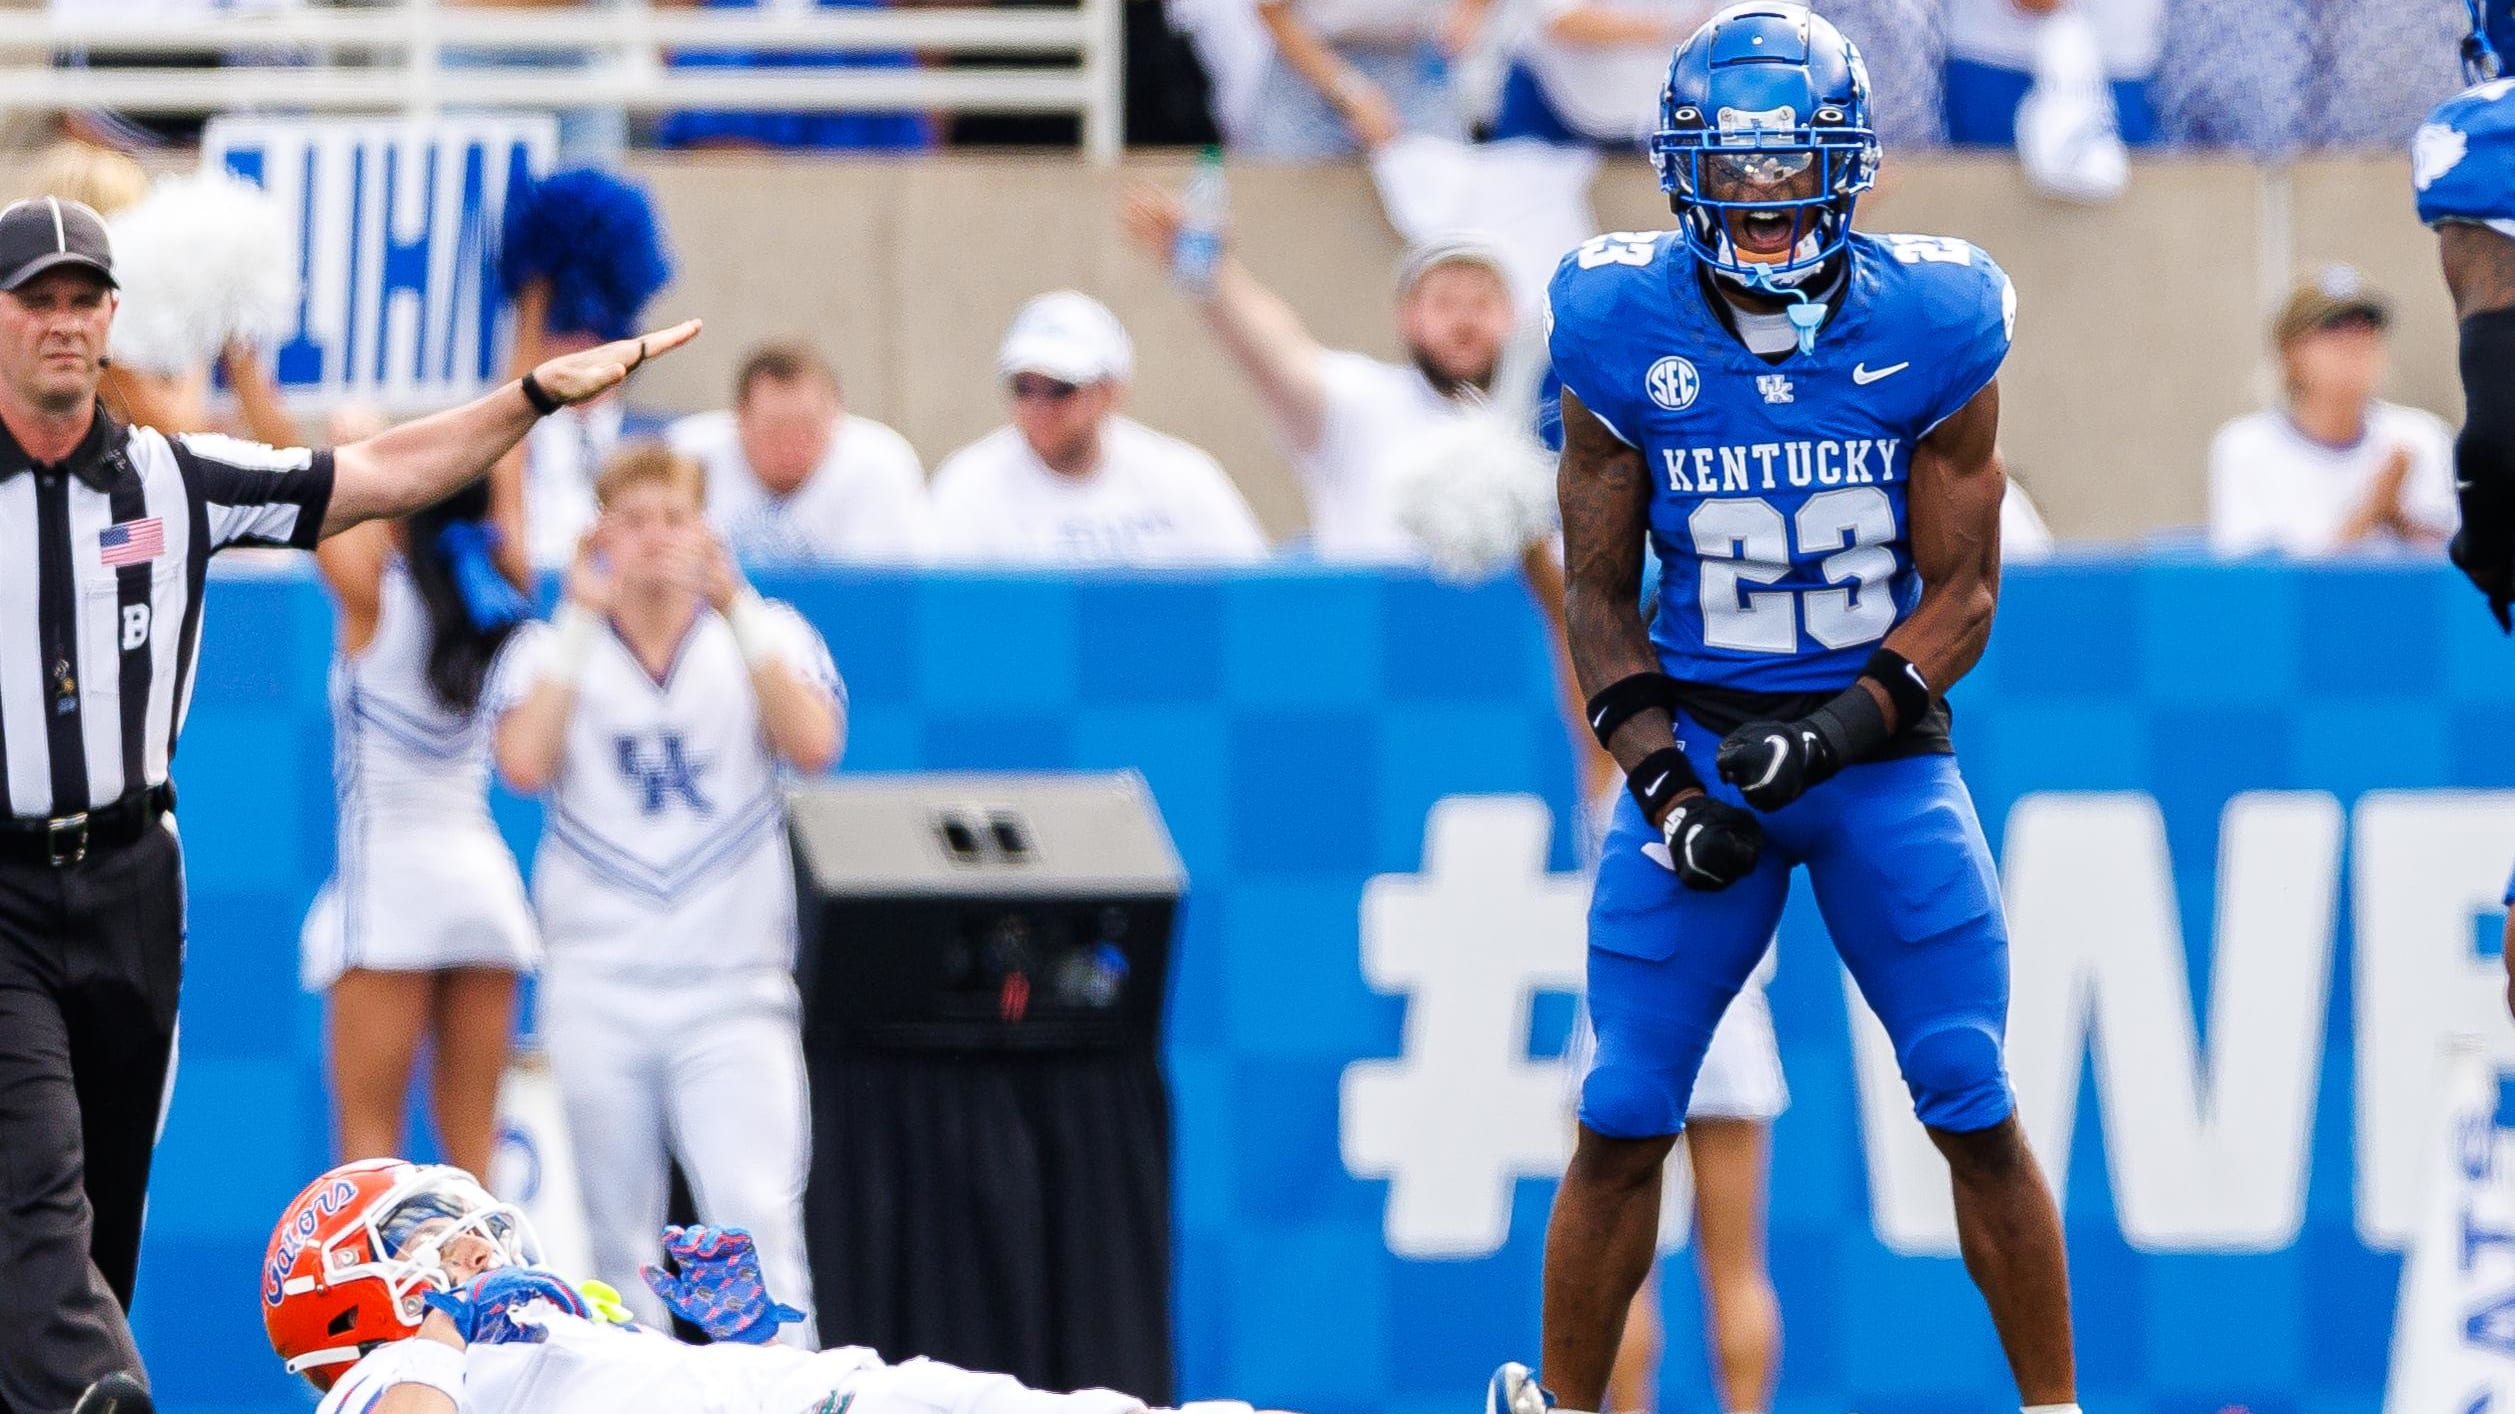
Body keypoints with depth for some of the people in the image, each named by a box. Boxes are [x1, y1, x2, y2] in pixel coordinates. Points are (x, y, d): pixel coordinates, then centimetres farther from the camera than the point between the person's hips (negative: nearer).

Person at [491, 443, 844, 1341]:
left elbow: (814, 746, -12)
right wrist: (582, 623, -10)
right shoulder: (554, 651, 7)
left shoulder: (765, 640, 6)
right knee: (614, 1236, 2)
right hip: (595, 989, 1)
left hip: (733, 989, -1)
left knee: (757, 1226, -15)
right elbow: (523, 764, -12)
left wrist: (736, 607, -15)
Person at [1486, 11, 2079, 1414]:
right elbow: (1600, 591, 2)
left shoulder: (1930, 330, -7)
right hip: (1698, 737, 1)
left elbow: (1962, 596, -4)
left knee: (1978, 1111, -6)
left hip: (1881, 737, -1)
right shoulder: (1625, 332, -5)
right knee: (1625, 1122, -2)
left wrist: (1835, 730, -19)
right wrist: (1666, 783, -11)